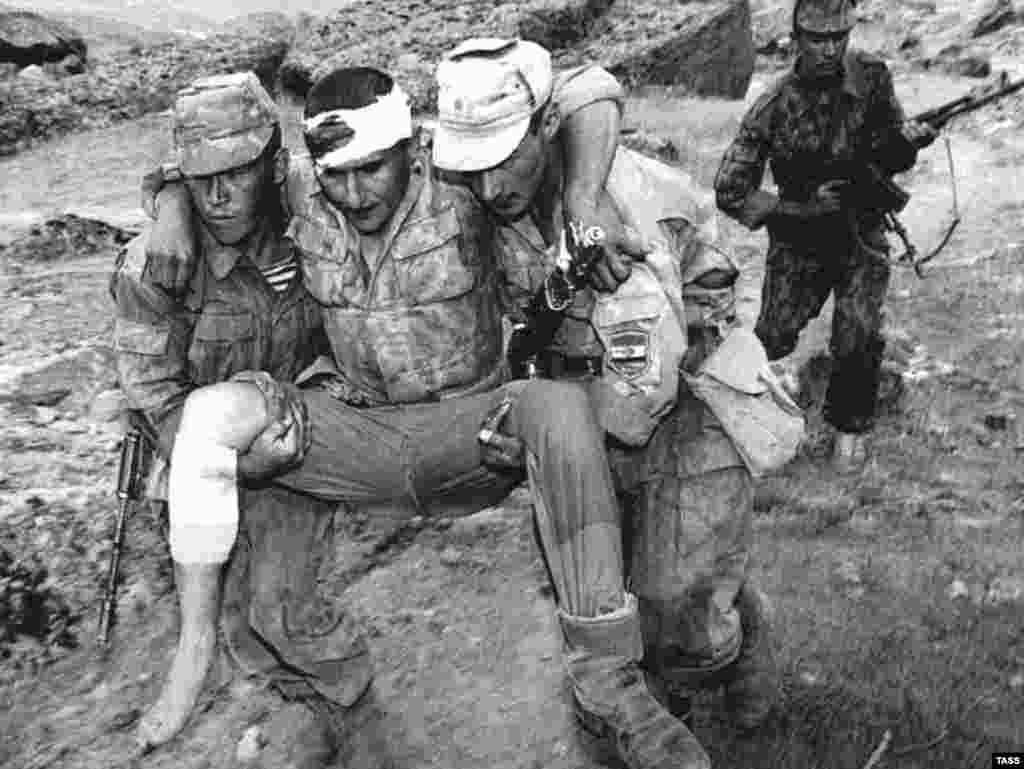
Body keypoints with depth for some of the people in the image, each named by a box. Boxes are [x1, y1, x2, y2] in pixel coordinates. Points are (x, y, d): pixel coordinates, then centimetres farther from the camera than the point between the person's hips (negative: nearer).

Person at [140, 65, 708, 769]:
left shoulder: (465, 210, -9)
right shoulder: (309, 224, 2)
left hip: (472, 430, -3)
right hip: (359, 434, 4)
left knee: (563, 405, -36)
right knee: (212, 413, -18)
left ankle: (608, 678, -32)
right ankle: (196, 645, -10)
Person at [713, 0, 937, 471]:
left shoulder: (871, 76, -8)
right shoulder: (773, 108, -15)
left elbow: (885, 160, 0)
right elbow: (730, 192, -12)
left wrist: (906, 139, -23)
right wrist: (800, 208, -19)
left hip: (861, 238, 1)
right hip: (799, 242, -1)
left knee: (859, 340, -14)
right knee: (773, 342, -6)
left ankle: (850, 424, 14)